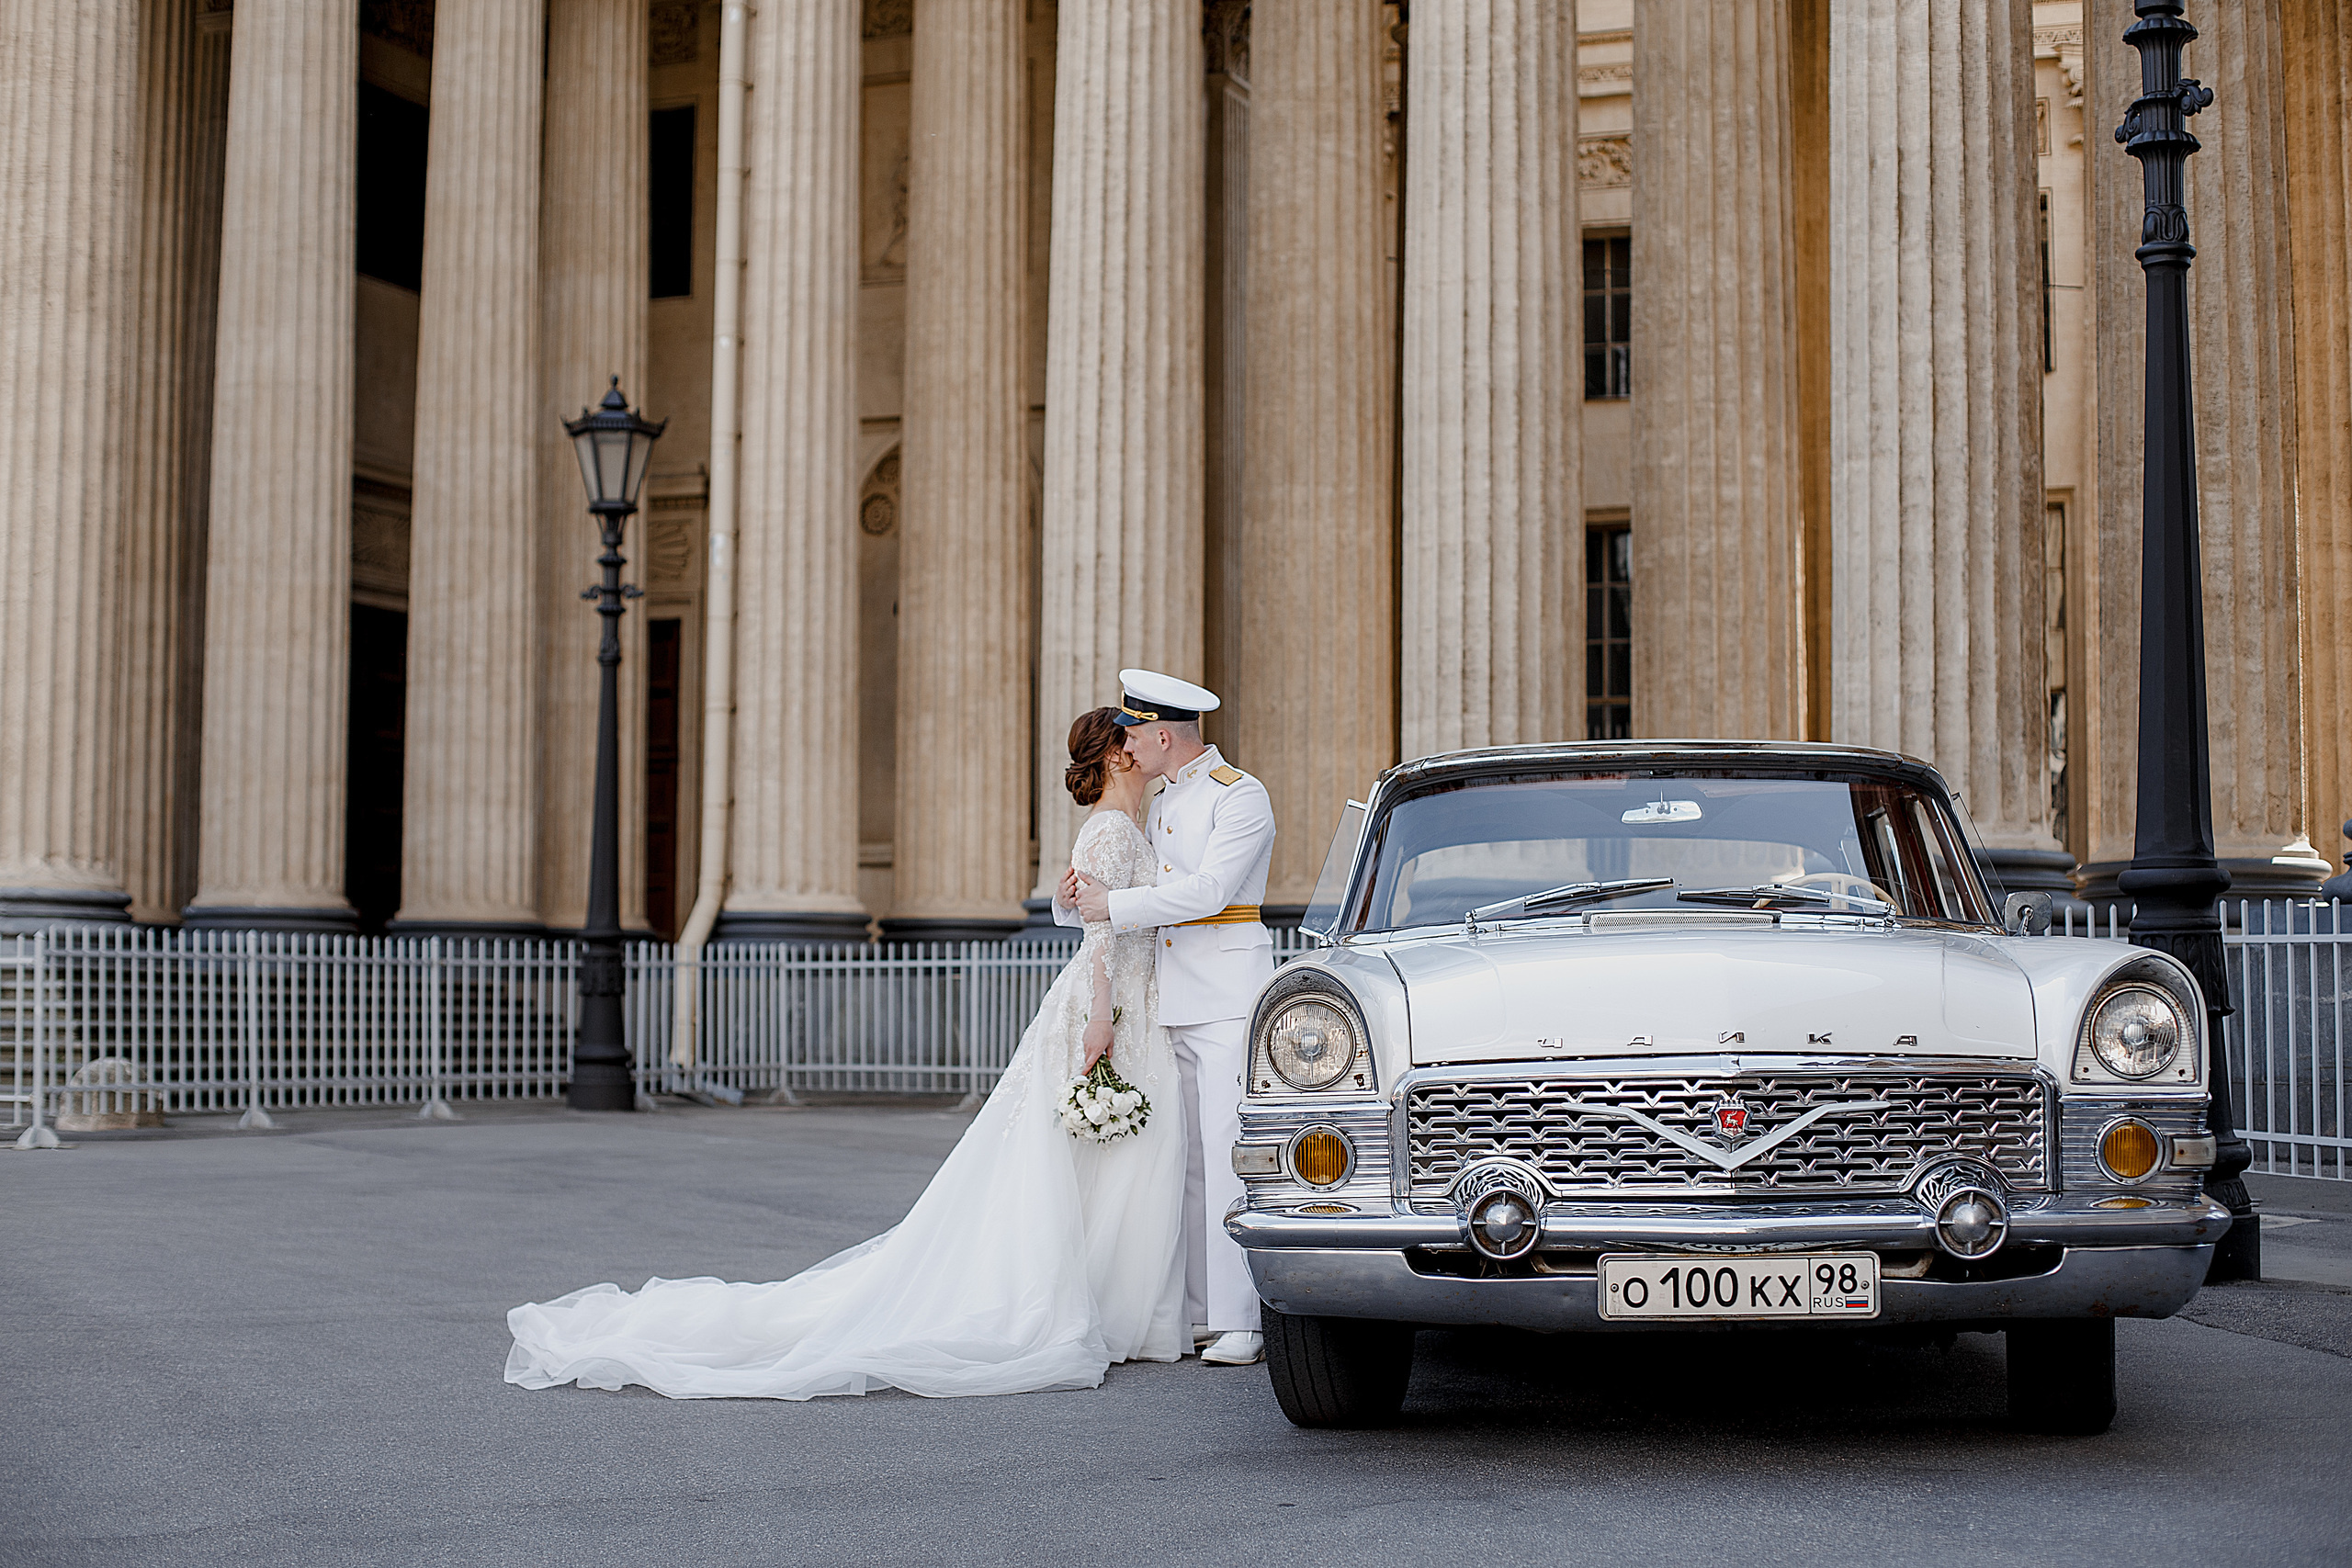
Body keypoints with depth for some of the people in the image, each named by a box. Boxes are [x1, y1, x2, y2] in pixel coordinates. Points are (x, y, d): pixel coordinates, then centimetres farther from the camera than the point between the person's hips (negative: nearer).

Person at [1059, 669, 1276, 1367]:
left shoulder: (1240, 796, -6)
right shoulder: (1162, 807, 19)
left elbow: (1208, 890, -17)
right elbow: (1130, 887, 22)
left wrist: (1114, 905, -14)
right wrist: (1076, 895, -1)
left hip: (1229, 995, -8)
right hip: (1172, 999, 8)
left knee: (1230, 1153, -12)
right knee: (1188, 1158, 5)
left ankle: (1241, 1322, -13)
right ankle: (1198, 1312, 8)